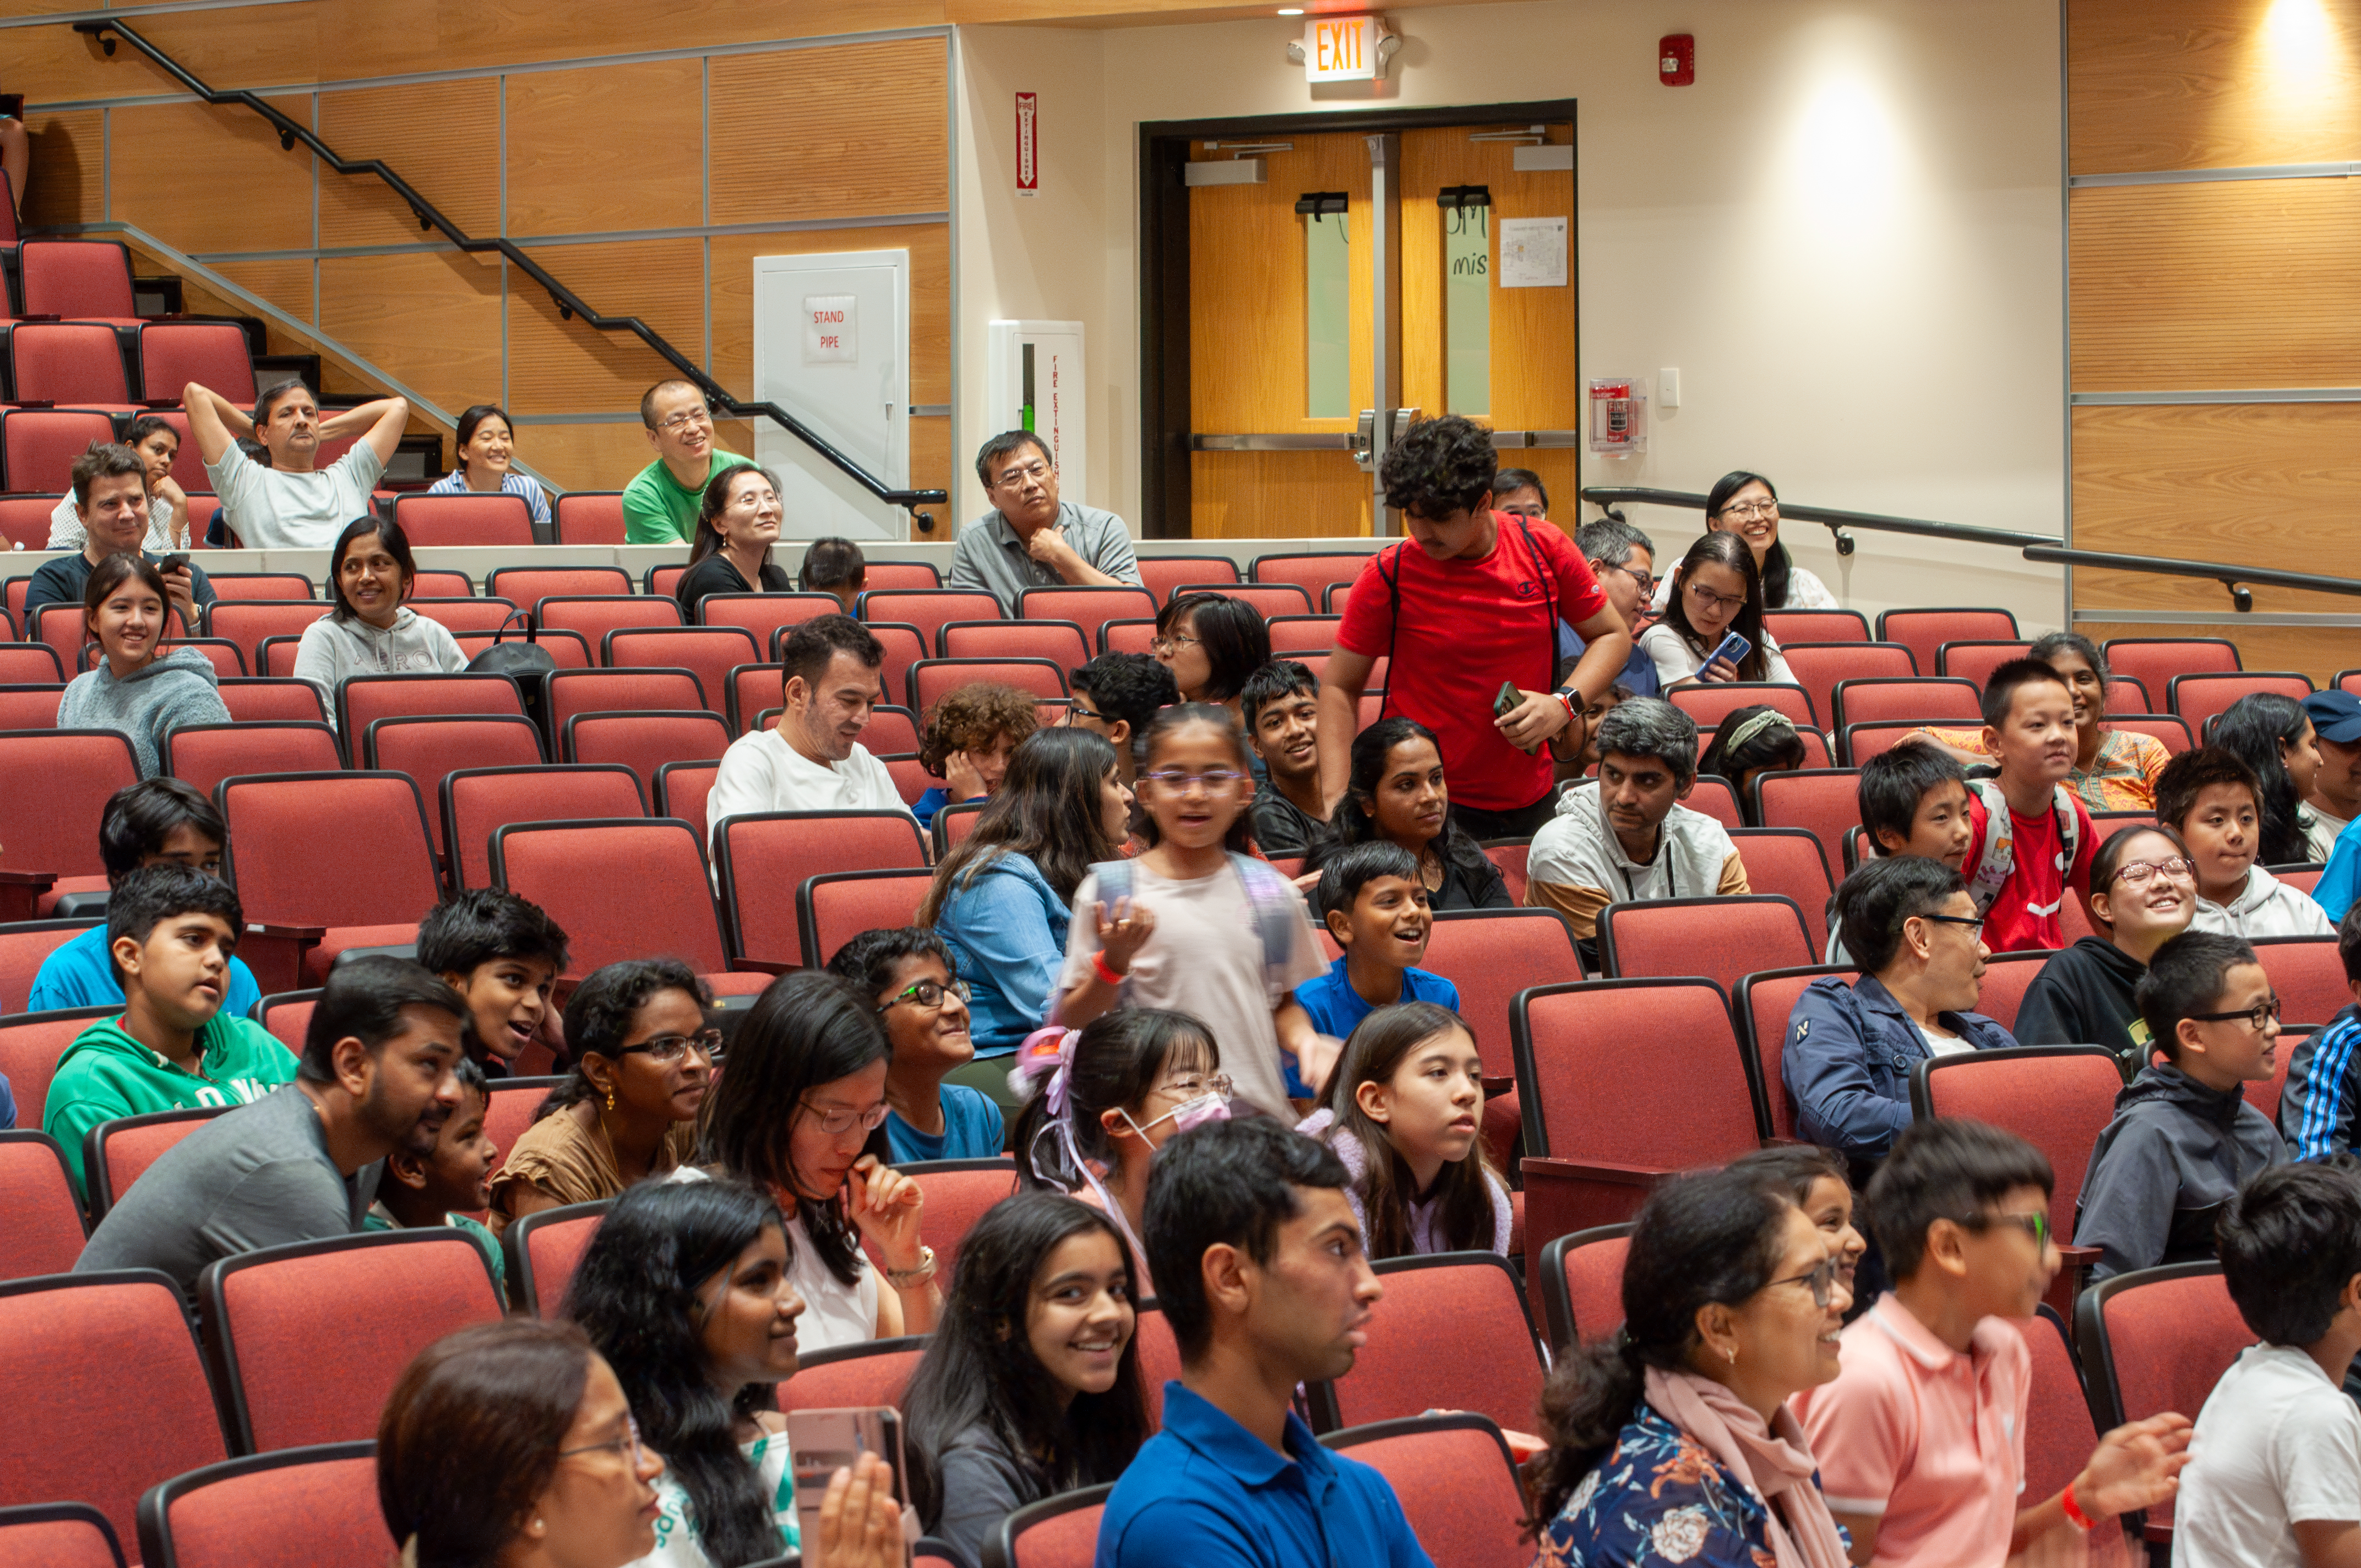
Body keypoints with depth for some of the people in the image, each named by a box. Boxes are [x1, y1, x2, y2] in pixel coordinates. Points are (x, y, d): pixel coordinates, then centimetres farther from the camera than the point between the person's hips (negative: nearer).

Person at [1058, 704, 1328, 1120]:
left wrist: (1304, 1039, -1)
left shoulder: (1271, 893, 8)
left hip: (1261, 1115, 2)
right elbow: (1074, 1025, 1)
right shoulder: (1108, 892, 0)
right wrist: (1113, 962, -15)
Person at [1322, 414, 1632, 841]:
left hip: (1529, 804, 3)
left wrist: (1564, 704, -8)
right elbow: (1339, 687, 0)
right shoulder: (1387, 577, -8)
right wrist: (1336, 800, -11)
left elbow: (1612, 636, 10)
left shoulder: (1545, 551, -3)